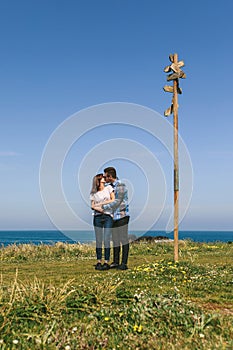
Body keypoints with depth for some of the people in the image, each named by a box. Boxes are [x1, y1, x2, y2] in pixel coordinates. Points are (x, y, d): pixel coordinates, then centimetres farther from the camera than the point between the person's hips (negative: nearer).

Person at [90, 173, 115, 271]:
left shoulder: (108, 188, 8)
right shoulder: (93, 193, 10)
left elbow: (113, 200, 2)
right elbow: (92, 206, 2)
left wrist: (101, 203, -2)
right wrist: (99, 209, -16)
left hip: (108, 216, -1)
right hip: (97, 217, 1)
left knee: (106, 240, -6)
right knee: (98, 240, 2)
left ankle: (106, 262, -1)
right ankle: (99, 262, 8)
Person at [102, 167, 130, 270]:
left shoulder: (121, 186, -13)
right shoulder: (111, 186, 13)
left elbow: (117, 202, -19)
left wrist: (103, 207, -17)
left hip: (122, 216, -8)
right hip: (114, 217, 8)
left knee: (123, 239, -2)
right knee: (115, 240, 11)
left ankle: (124, 263, 3)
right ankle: (115, 262, 18)